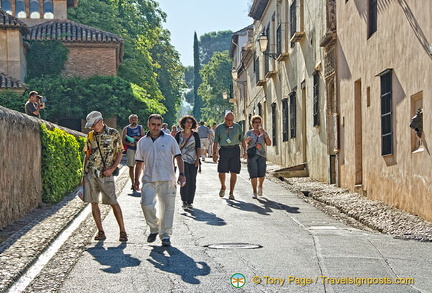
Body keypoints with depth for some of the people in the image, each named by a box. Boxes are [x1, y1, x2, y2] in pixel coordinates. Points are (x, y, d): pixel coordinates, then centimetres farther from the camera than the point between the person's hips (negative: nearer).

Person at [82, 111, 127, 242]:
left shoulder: (113, 134, 0)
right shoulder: (90, 135, 11)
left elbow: (119, 153, 3)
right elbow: (87, 155, 17)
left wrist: (112, 168, -10)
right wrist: (84, 174, 12)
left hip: (105, 174, -4)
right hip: (90, 173, 4)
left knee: (113, 202, -6)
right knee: (94, 203, 4)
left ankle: (122, 231, 1)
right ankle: (100, 232, 11)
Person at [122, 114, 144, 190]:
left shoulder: (140, 128, 11)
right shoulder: (126, 129, 7)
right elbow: (123, 140, 3)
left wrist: (136, 137, -13)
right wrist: (128, 143, -15)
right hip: (130, 149, -1)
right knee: (131, 166, -1)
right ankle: (133, 183, 4)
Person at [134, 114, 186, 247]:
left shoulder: (169, 139, 5)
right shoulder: (142, 142, 11)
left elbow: (178, 157, 5)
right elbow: (139, 162, 16)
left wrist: (181, 174, -6)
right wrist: (136, 180, 13)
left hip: (167, 180, -1)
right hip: (148, 179, 1)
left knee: (167, 207, 1)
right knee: (146, 204, -14)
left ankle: (165, 234, 12)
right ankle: (154, 228, 9)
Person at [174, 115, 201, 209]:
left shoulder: (195, 135, 8)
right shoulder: (179, 135, 6)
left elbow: (198, 148, 7)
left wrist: (198, 159, -4)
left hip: (193, 161, 2)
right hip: (183, 160, -2)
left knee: (192, 181, 1)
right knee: (185, 178, -19)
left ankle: (190, 202, 12)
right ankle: (184, 201, -14)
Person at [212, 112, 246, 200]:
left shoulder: (237, 127, 8)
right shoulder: (219, 128, 6)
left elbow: (242, 140, 11)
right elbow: (215, 142, 9)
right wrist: (214, 153, 1)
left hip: (235, 150, 0)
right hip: (224, 150, 0)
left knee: (233, 172, -2)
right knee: (221, 171, -3)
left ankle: (231, 193, 7)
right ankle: (223, 187, 26)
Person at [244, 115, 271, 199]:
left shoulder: (264, 133, 9)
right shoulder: (248, 133, 7)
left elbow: (269, 143, -2)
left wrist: (264, 134, -11)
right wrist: (247, 140, -9)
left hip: (261, 155, 1)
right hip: (251, 155, -1)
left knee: (261, 174, -9)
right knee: (253, 174, -9)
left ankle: (260, 186, 21)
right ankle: (254, 192, 2)